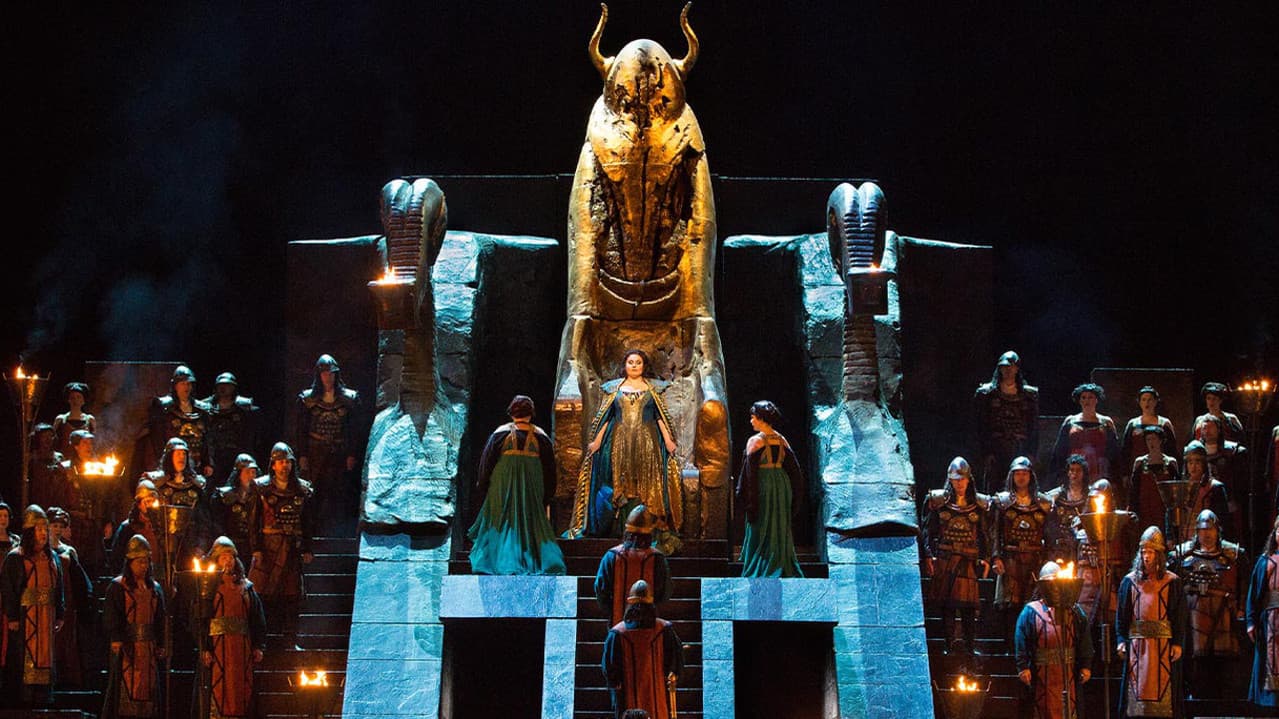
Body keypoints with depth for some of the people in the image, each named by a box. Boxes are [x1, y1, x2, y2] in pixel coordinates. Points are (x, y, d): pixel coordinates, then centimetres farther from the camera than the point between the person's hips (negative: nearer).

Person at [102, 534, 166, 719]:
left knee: (148, 693, 2)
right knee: (124, 690, -10)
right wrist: (117, 642, -16)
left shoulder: (154, 589, 16)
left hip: (148, 647, 5)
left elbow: (160, 620, 18)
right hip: (127, 647, -5)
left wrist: (160, 646, 12)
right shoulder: (117, 587, 0)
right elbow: (111, 618, -7)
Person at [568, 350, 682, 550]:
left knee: (647, 485, -6)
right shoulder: (614, 388, 11)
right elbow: (605, 417, 10)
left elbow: (660, 416, 6)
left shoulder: (653, 388, 9)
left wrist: (668, 440, -2)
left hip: (647, 442, -1)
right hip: (620, 443, 1)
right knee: (621, 483, -3)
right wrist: (596, 441, 4)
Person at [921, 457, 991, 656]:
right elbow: (928, 531, 5)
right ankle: (948, 644, 3)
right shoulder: (939, 501, 7)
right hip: (944, 558, 0)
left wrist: (985, 558, 2)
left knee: (968, 603, -4)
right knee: (946, 604, 0)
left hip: (968, 559, 0)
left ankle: (969, 645, 0)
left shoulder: (979, 504, 10)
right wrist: (928, 555, -4)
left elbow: (984, 535, 11)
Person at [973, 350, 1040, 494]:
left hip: (1020, 451, 1)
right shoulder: (987, 393, 8)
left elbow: (1034, 428, 10)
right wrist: (986, 453, -6)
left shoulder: (1029, 394, 12)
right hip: (994, 452, -1)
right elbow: (981, 426, 3)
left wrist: (1031, 454, 1)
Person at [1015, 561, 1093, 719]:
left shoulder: (1074, 611, 11)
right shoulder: (1031, 611, 4)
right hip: (1043, 675, -2)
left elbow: (1085, 641, 10)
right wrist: (1023, 667, -8)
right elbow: (1022, 643, 0)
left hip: (1068, 672, 2)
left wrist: (1085, 666, 3)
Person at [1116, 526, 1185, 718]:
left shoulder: (1172, 582, 4)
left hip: (1163, 644, -1)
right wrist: (1121, 640, -1)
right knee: (1137, 688, -1)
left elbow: (1180, 615, 3)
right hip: (1137, 643, 1)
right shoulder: (1130, 581, 8)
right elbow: (1121, 614, 8)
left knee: (1162, 686, -2)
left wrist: (1177, 643, -4)